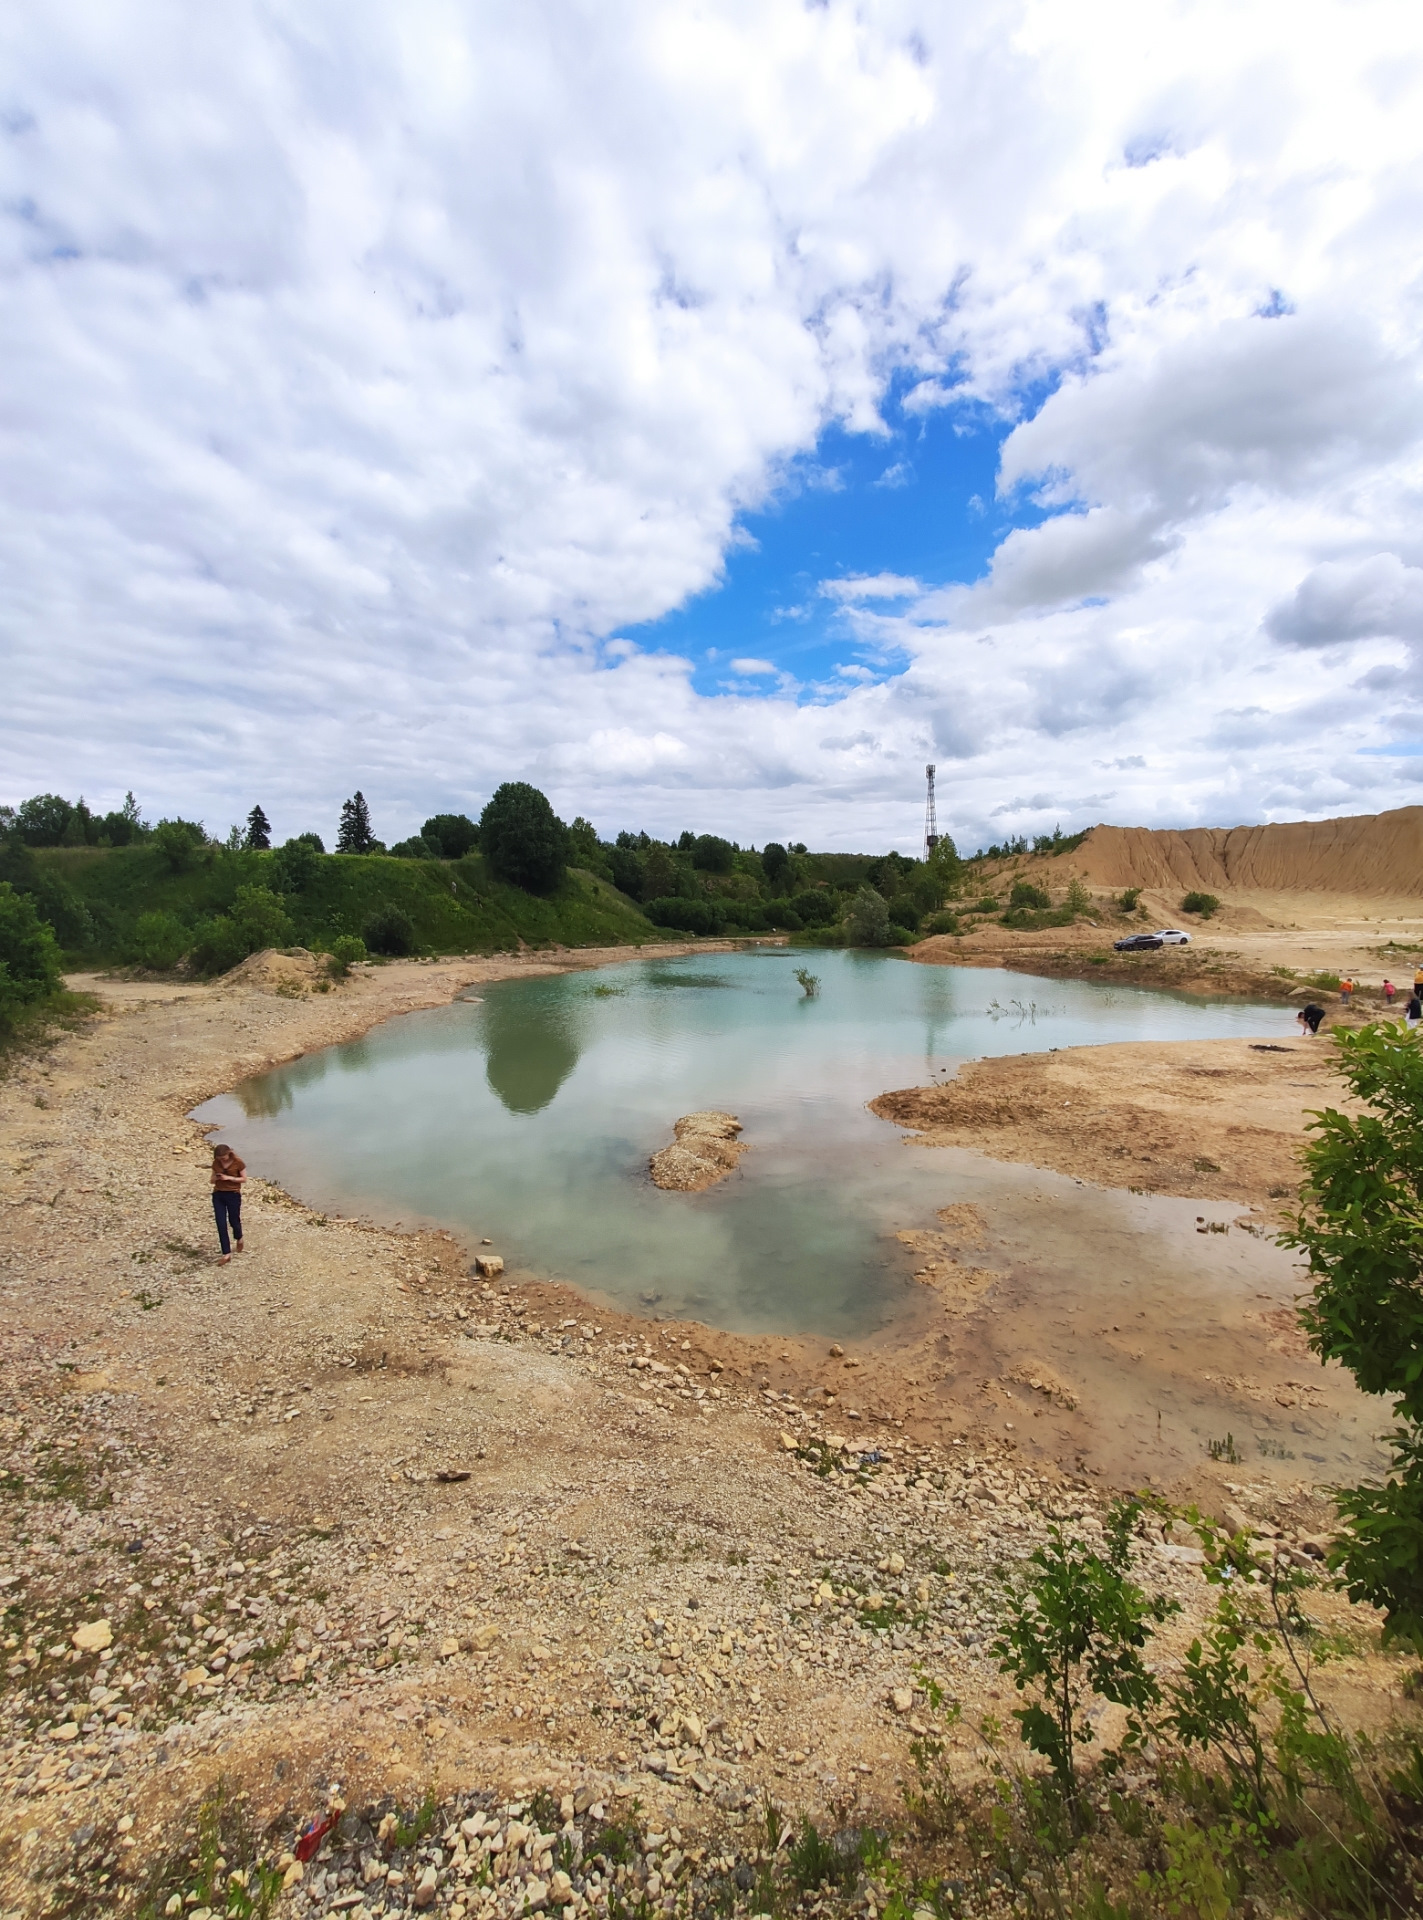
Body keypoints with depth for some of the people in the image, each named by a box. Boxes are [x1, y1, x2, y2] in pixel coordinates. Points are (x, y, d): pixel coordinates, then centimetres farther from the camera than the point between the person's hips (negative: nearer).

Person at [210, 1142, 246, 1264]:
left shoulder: (237, 1163, -11)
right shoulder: (216, 1163, 1)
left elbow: (244, 1179, -6)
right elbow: (212, 1180, 10)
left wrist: (229, 1178, -19)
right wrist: (215, 1178, -14)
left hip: (233, 1195, -3)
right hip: (218, 1195, 3)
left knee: (234, 1221, 9)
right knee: (221, 1225, -2)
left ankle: (239, 1238, 44)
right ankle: (227, 1254, 2)